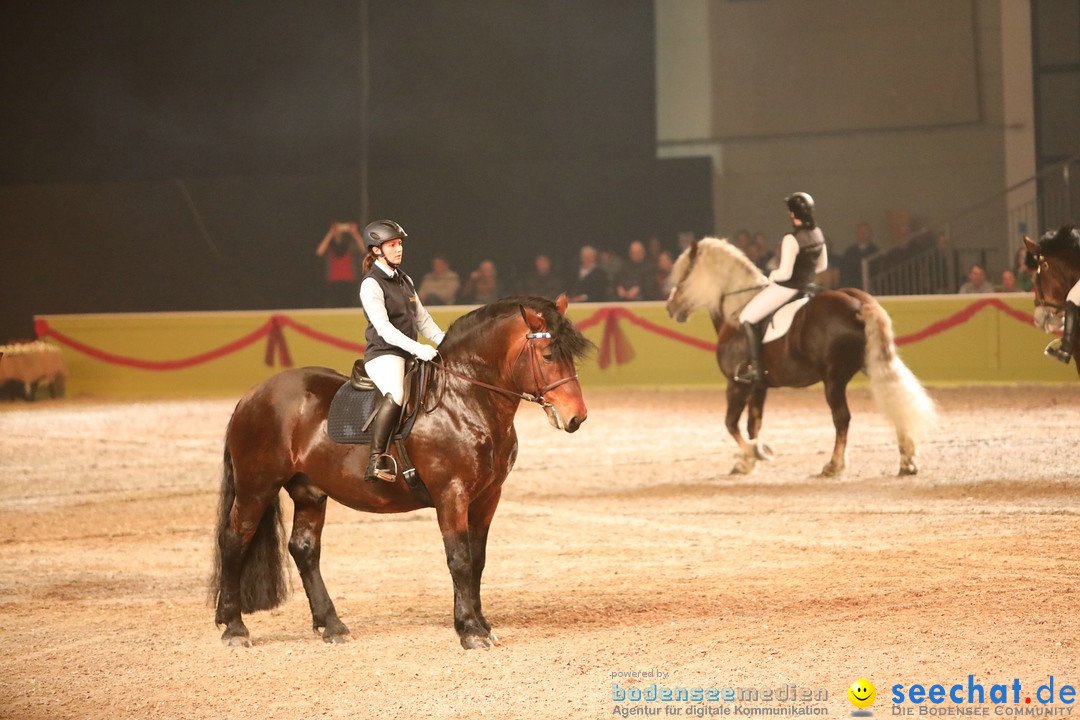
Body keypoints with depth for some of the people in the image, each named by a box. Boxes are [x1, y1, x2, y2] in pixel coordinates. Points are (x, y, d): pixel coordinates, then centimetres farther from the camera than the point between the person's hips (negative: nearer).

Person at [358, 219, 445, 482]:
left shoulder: (404, 280, 19)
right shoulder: (371, 284, -7)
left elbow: (422, 318, 19)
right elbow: (383, 328, -17)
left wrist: (443, 340, 3)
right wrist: (417, 348, -26)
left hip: (411, 354, 9)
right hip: (383, 354, -9)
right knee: (396, 394, -36)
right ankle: (376, 460, -38)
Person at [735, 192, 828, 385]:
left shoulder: (791, 239, -25)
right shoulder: (818, 234, 0)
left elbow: (785, 273, -26)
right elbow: (822, 265, 12)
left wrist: (773, 275, -5)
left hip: (785, 288, -9)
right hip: (807, 286, 9)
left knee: (747, 318, 1)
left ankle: (755, 369, -5)